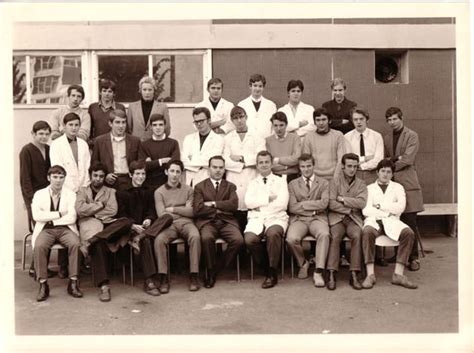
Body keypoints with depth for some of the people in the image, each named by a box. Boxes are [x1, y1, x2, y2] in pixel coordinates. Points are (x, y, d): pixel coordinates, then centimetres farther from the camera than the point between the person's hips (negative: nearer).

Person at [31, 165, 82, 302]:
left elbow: (72, 218, -5)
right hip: (46, 229, 0)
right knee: (39, 246, -32)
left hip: (65, 228, 0)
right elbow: (37, 216, -8)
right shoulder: (39, 194, 9)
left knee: (75, 243, -31)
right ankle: (43, 285, -23)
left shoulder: (70, 194, 8)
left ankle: (73, 283, -23)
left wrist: (50, 218, -6)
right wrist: (59, 214, -8)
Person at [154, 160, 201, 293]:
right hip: (168, 224, 0)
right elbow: (161, 214, 0)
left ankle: (194, 276, -27)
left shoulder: (188, 190, 15)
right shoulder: (159, 192, 11)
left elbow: (191, 212, 4)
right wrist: (183, 209, -1)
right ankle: (163, 278, -25)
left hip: (185, 222, 1)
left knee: (195, 237, -33)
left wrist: (172, 209, 0)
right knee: (159, 240, -33)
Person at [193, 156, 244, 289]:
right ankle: (210, 270, -12)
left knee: (238, 240, -28)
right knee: (207, 238, -36)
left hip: (226, 221, 2)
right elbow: (197, 209, -3)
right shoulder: (200, 187, 13)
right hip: (207, 221, -2)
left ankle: (217, 269, -7)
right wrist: (221, 208, -3)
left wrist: (213, 204, -6)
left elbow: (234, 204, -1)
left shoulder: (230, 186, 19)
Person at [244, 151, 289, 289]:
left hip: (276, 217, -2)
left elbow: (282, 203, -2)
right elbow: (248, 202, 2)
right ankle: (265, 268, -4)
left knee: (273, 233, -37)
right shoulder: (253, 183, 21)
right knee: (249, 239, -30)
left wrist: (259, 205, -2)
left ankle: (272, 273, -20)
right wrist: (268, 198, -4)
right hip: (256, 218, 2)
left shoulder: (280, 182, 15)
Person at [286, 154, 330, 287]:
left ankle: (318, 272, -32)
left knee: (324, 234, -36)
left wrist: (302, 204, -3)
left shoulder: (324, 183, 13)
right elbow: (292, 208, 2)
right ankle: (303, 263, 1)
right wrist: (313, 209, -3)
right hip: (299, 219, 1)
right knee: (291, 239, -30)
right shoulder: (293, 184, 15)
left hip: (318, 218, -1)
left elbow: (323, 204, -4)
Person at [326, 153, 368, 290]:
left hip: (354, 218, 1)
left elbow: (362, 203, -5)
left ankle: (354, 275, -29)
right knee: (335, 237, -31)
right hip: (337, 217, -1)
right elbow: (331, 204, -4)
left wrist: (342, 199, -6)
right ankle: (331, 275, -30)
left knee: (357, 236, -30)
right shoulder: (334, 182, 8)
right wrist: (349, 209, -7)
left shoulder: (361, 184, 13)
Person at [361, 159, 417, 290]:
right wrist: (388, 211, -4)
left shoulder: (397, 187, 22)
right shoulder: (369, 188, 18)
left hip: (392, 220, 2)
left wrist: (380, 205, 1)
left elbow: (400, 207, 2)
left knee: (409, 233, -30)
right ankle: (370, 274, -37)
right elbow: (365, 210, 0)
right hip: (374, 220, -1)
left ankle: (398, 274, -30)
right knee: (367, 232, -37)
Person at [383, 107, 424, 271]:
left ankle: (413, 258, -2)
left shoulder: (412, 136, 1)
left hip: (407, 183, -5)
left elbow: (407, 159, -9)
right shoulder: (386, 138, 18)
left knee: (410, 222, -7)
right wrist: (396, 158, -3)